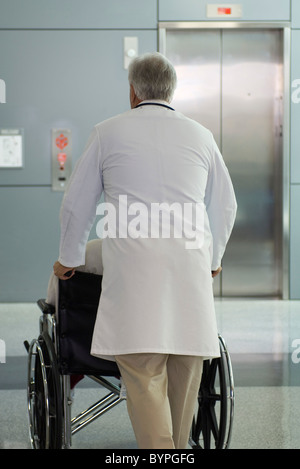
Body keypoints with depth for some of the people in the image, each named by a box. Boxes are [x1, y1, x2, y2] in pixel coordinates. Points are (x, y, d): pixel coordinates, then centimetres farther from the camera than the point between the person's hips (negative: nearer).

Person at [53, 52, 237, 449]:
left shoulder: (109, 132, 10)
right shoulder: (200, 135, 17)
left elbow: (77, 204, 15)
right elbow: (225, 206, 26)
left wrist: (69, 259, 31)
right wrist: (214, 258, 42)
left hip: (134, 267, -3)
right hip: (191, 267, 3)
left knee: (143, 374, -6)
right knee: (184, 371, 10)